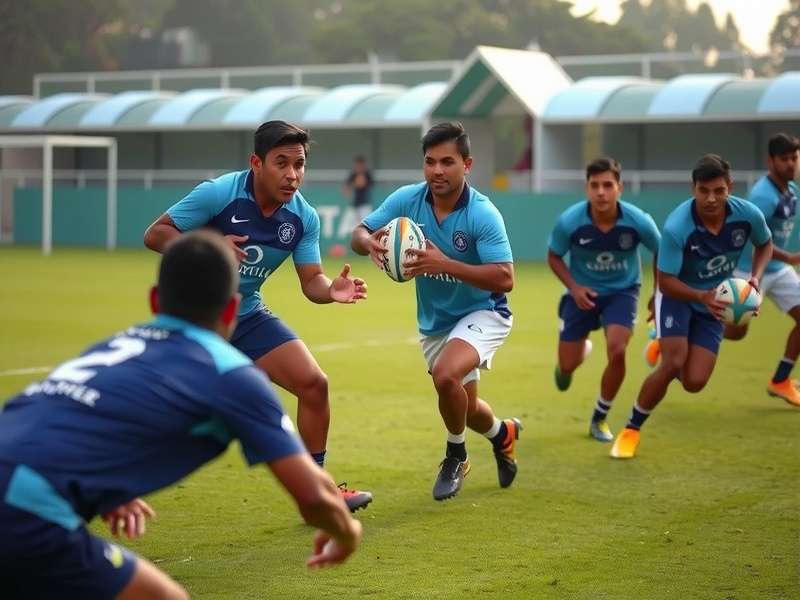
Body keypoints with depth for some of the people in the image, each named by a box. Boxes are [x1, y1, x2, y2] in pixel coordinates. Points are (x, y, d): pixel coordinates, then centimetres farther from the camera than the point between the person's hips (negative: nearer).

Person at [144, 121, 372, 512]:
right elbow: (154, 234, -16)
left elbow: (311, 282, -4)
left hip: (247, 317, 5)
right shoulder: (218, 193, -21)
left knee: (314, 384, -3)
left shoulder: (304, 217, -7)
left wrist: (332, 289, -27)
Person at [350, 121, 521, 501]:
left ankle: (455, 457, -4)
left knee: (446, 374, -32)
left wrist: (446, 265, -42)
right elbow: (359, 234, -5)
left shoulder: (483, 214, -24)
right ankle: (503, 433, 53)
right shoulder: (407, 200, -11)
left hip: (482, 314, -5)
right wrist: (369, 243, -30)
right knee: (464, 408, 17)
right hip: (434, 323, 6)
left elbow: (505, 278, -31)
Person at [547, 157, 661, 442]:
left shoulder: (638, 221, -24)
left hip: (622, 291, -1)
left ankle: (600, 418, 4)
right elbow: (554, 257, -4)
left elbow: (661, 253, -4)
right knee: (568, 365, 3)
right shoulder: (569, 221, -24)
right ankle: (582, 348, 46)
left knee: (617, 351, -22)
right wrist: (574, 287, -18)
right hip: (583, 292, 1)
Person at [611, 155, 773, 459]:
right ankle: (631, 430, 0)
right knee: (673, 363, -23)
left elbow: (765, 244, 4)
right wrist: (701, 296, -40)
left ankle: (664, 345, 30)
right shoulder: (676, 227, -31)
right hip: (677, 295, -3)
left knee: (694, 382, -7)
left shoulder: (748, 215, -20)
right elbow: (665, 282, -23)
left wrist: (755, 277, -14)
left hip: (712, 301, 3)